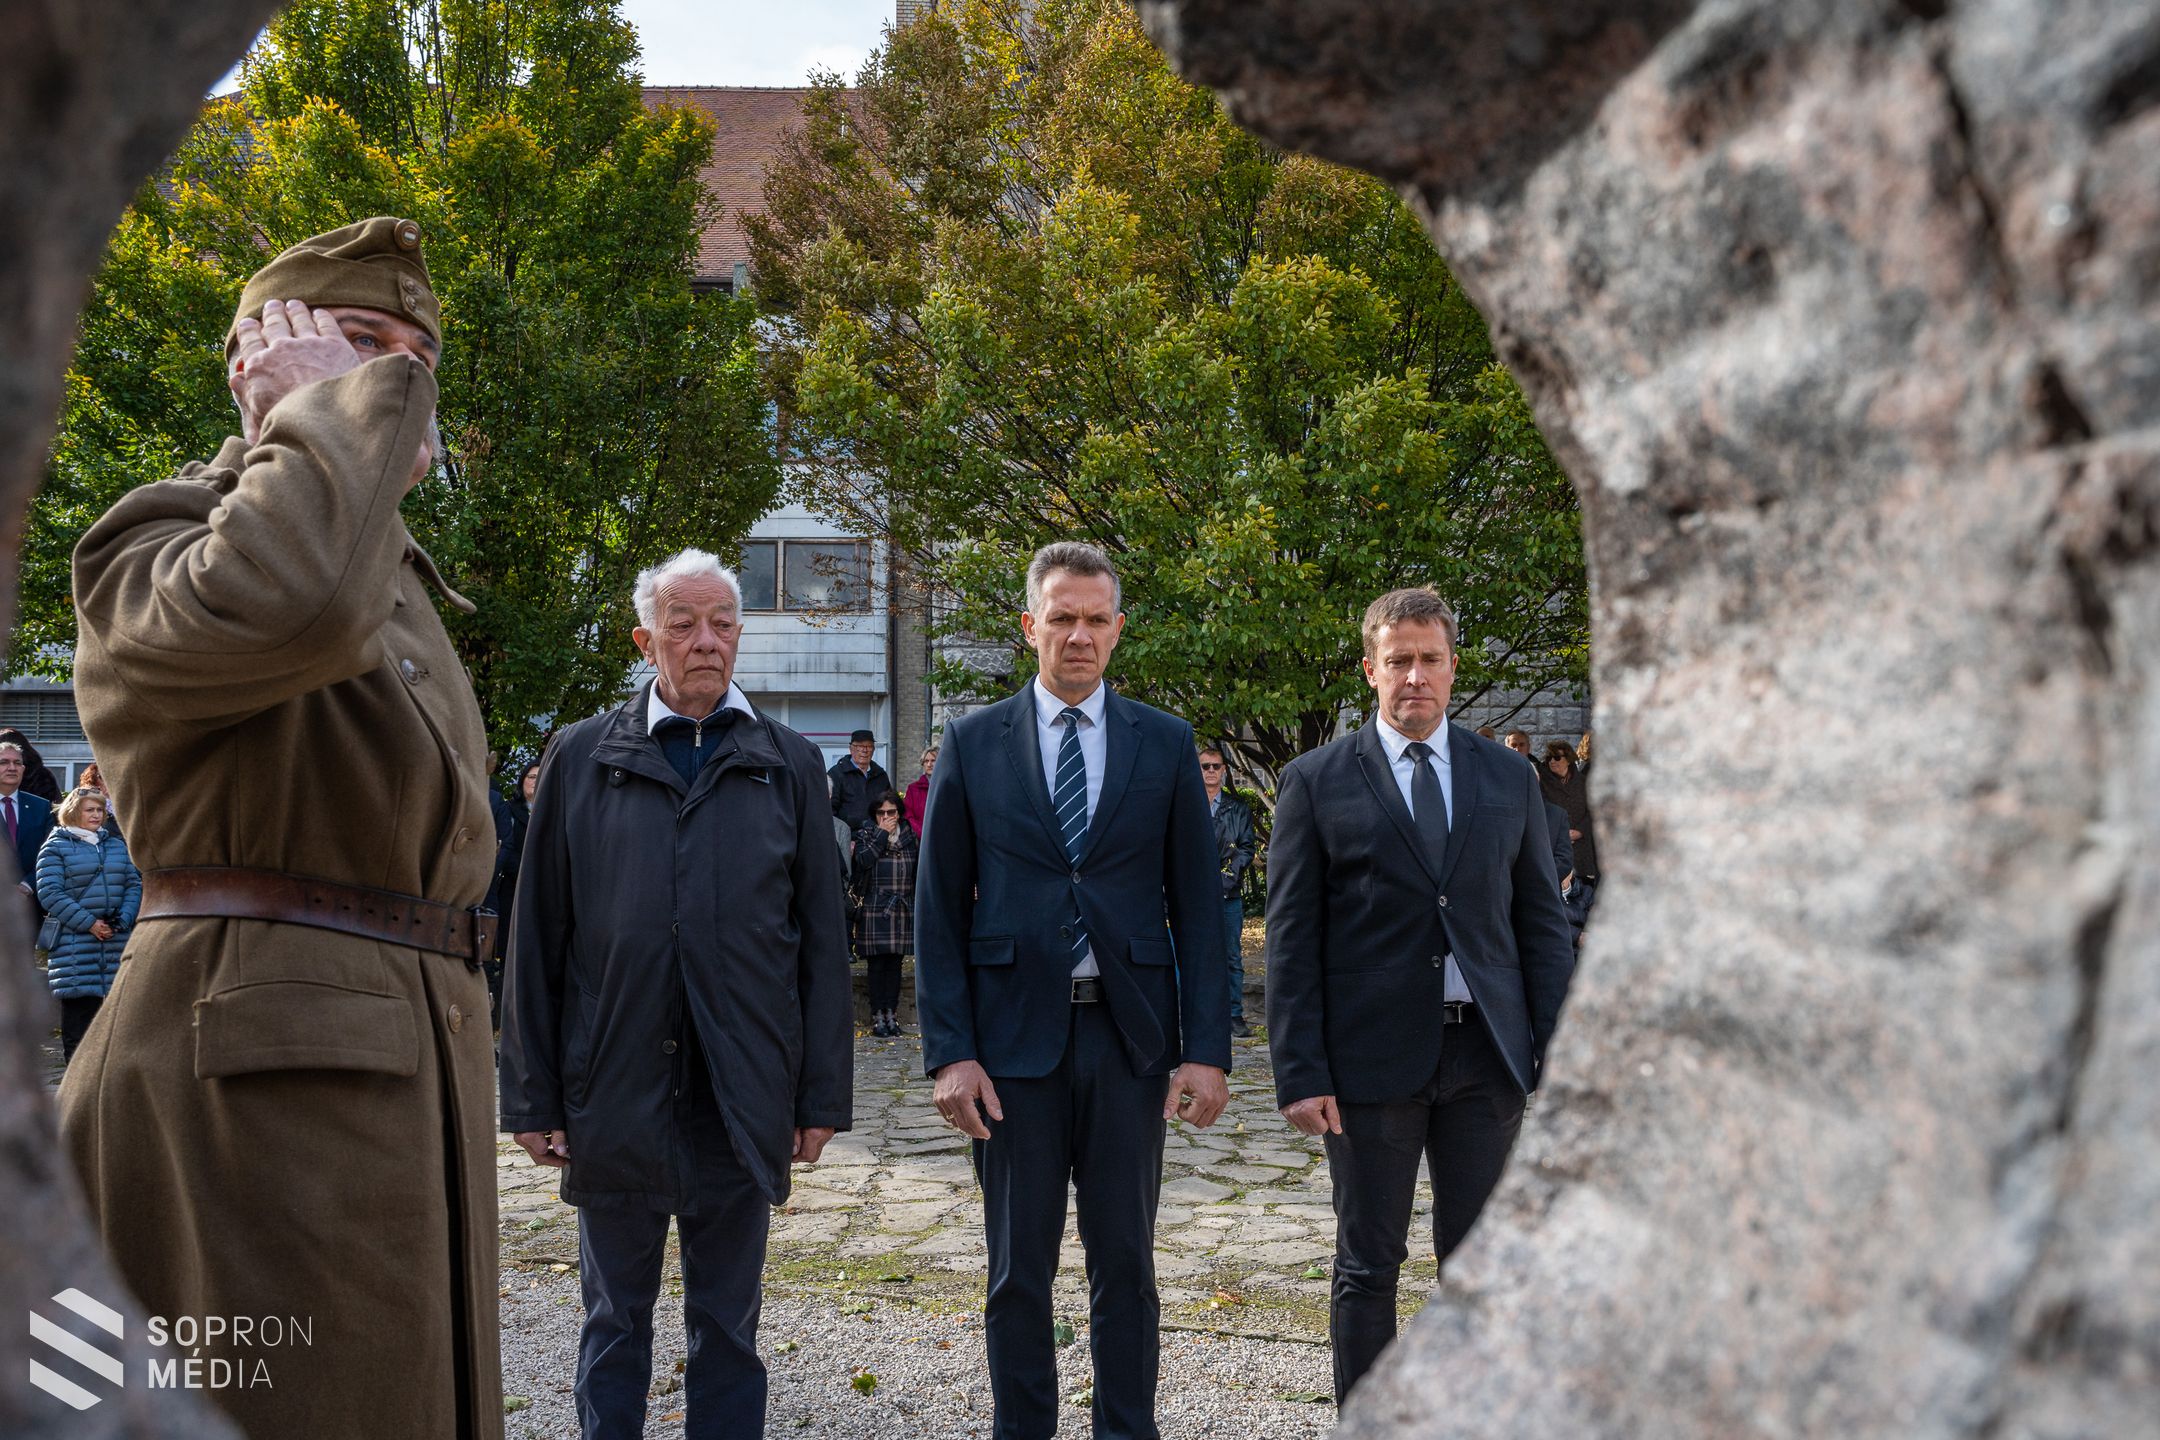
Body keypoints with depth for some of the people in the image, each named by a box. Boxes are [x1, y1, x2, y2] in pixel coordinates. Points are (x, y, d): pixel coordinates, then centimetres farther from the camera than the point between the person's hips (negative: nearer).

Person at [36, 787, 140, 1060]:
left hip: (117, 942, 4)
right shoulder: (56, 846, 2)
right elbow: (49, 892, -8)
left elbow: (134, 884, 12)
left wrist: (122, 920, -5)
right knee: (78, 1007, -4)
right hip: (73, 943, -4)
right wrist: (89, 923, -14)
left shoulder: (117, 845, 17)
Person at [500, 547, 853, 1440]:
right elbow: (537, 940, 3)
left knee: (728, 1330, 12)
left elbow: (821, 941, 4)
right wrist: (532, 1095, -1)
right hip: (613, 1092, 0)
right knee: (614, 1321, 13)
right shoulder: (582, 757, 3)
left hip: (742, 1099, 0)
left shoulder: (789, 765, 5)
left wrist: (822, 1096, 0)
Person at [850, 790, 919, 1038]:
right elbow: (863, 861, -15)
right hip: (875, 907, -3)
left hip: (903, 907, 3)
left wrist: (915, 902, 15)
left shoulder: (908, 835, 14)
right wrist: (882, 835, -10)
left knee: (895, 962, 5)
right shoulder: (866, 835, 3)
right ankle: (877, 1017, -2)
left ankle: (891, 1013, 9)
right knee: (877, 963, -4)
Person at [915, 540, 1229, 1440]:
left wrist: (1207, 1047, -3)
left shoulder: (1166, 744, 5)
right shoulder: (972, 743, 3)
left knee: (1126, 1263, 10)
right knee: (1018, 1267, 10)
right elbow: (939, 909, 1)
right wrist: (949, 1052, -7)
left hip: (1129, 1037, 1)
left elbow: (1197, 904, 4)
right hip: (1014, 1036, 0)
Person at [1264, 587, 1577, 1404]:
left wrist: (1558, 1057, 3)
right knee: (1368, 1266, 7)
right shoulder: (1317, 782, 0)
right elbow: (1289, 939, -2)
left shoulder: (1509, 779, 9)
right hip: (1371, 1059, -2)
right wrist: (1300, 1073, -8)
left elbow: (1542, 926, 10)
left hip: (1486, 1057, 3)